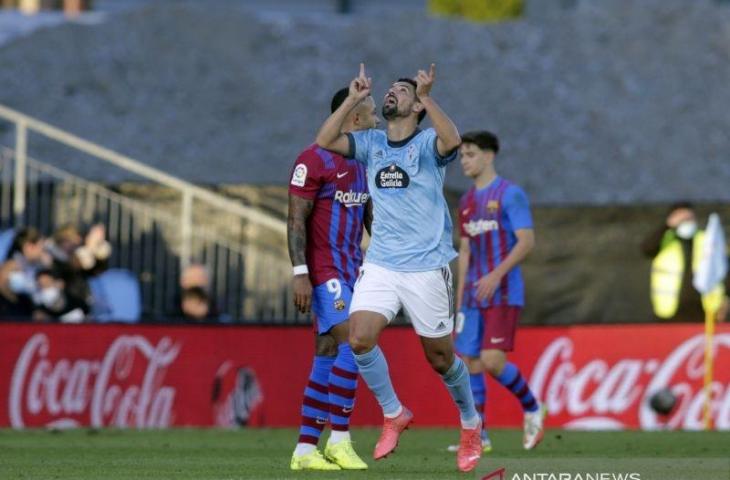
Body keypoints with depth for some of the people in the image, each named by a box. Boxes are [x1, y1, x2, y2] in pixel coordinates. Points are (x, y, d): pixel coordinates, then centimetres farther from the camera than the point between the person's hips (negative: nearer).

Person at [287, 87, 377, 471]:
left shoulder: (361, 163, 16)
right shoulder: (314, 161, -11)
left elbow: (369, 217, 23)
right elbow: (297, 220, -14)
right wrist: (300, 273, -20)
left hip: (352, 270, 9)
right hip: (324, 271, -9)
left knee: (328, 358, 6)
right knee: (352, 344, -18)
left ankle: (305, 450, 7)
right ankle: (339, 440, -13)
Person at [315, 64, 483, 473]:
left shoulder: (427, 143, -6)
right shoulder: (371, 143, 8)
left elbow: (452, 141, -29)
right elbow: (325, 141, -6)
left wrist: (426, 96, -33)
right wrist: (354, 99, -11)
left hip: (427, 267, -4)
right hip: (380, 265, 4)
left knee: (441, 357, 5)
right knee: (361, 338, -16)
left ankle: (471, 424, 29)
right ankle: (393, 415, 4)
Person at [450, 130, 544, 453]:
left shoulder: (510, 194, -7)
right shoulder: (467, 202, 16)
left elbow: (527, 241, -15)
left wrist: (497, 274, -26)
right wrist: (460, 300, 17)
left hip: (504, 294, -8)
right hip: (474, 297, 8)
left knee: (492, 360, -17)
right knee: (469, 361, 3)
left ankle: (532, 409, 7)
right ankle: (478, 437, 8)